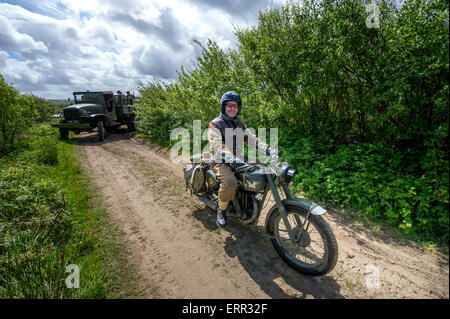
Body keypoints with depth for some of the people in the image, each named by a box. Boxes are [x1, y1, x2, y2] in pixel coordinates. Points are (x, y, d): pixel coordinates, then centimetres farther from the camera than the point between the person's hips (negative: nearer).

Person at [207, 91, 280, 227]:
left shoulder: (239, 124, 16)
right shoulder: (215, 124, -7)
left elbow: (251, 138, 8)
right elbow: (216, 146, -23)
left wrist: (268, 149, -9)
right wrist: (231, 158, -40)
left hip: (238, 160, 7)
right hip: (221, 162, -7)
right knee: (230, 182, -34)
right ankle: (221, 210, -7)